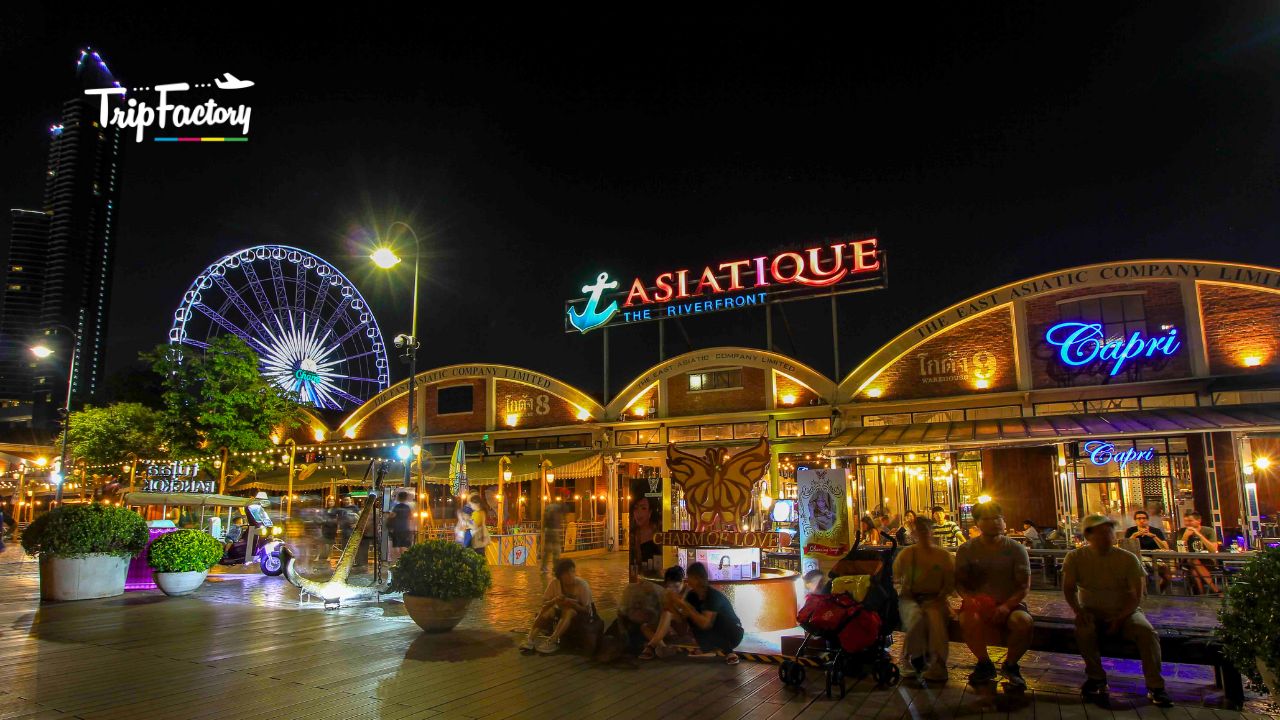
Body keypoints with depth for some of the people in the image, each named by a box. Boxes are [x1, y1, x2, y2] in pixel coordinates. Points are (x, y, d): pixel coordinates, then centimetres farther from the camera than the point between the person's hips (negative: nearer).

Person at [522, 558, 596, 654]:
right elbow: (544, 604, -9)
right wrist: (554, 601, -31)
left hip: (580, 616, -3)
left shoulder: (582, 585, -19)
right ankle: (531, 639, -36)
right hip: (561, 614, 4)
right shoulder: (554, 582, -11)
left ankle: (552, 641, -45)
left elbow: (586, 609, -18)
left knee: (569, 611, -36)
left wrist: (571, 603, -35)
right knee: (546, 610, -25)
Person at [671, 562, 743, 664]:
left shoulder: (714, 596, -28)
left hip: (732, 635, -7)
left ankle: (728, 651, -10)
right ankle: (708, 649, -2)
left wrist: (686, 607, -35)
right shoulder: (692, 595, -5)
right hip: (715, 630, 7)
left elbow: (705, 623, -38)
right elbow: (682, 618, -7)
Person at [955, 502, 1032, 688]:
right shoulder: (966, 550, 3)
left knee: (1024, 622, -33)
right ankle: (984, 664, -4)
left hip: (1009, 604, 0)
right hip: (978, 604, 0)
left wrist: (1006, 606, -20)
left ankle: (1010, 665, -1)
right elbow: (959, 582, 4)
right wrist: (968, 599, -20)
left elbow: (1025, 585, -2)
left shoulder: (1016, 549, 2)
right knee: (968, 619, -34)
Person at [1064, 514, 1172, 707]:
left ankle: (1155, 686, -16)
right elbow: (1069, 588, -4)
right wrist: (1078, 610, -23)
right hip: (1092, 613, 0)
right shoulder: (1076, 557, -6)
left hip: (1124, 612, 1)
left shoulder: (1128, 558, -9)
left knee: (1147, 632, -28)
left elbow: (1136, 596, -9)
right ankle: (1096, 678, -11)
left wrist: (1119, 618, -22)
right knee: (1083, 629, -32)